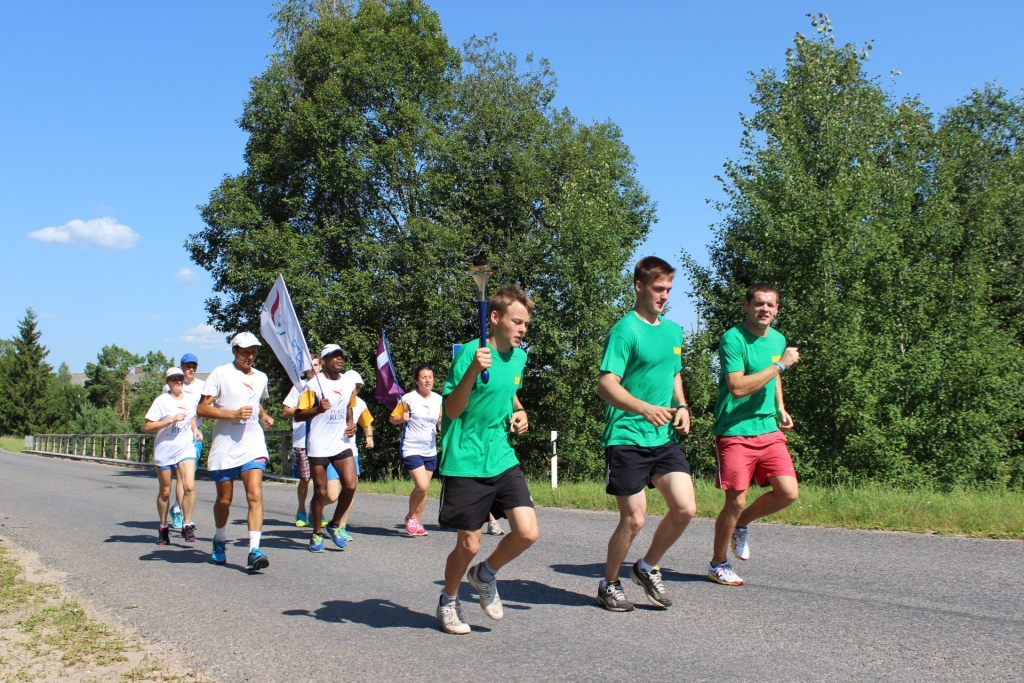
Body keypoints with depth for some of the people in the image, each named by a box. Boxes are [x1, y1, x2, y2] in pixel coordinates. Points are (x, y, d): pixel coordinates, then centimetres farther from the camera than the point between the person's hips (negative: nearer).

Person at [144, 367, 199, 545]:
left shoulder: (190, 400, 8)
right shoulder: (161, 401, -6)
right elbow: (147, 427, -13)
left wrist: (195, 430, 14)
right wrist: (172, 420, -20)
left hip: (186, 450, 3)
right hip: (164, 452, -2)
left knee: (189, 486, -16)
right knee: (165, 492, 9)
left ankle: (187, 525, -6)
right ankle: (163, 527, 26)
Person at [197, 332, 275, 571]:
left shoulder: (261, 377, 13)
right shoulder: (220, 373, -2)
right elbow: (202, 408, -8)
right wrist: (234, 413, -18)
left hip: (253, 445, 3)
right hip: (224, 446, -2)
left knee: (255, 495, -15)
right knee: (224, 500, 9)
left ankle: (254, 551, -19)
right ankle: (220, 540, 36)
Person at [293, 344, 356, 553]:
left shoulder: (349, 384, 10)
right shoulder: (313, 384, -7)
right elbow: (298, 415, -7)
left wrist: (351, 423, 7)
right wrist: (318, 409, -24)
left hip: (342, 443, 4)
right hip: (318, 446, -4)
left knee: (350, 485, -9)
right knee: (320, 492, 2)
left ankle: (335, 525, 14)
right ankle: (316, 534, 19)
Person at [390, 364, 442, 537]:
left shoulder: (439, 400, 5)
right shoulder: (409, 398, -8)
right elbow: (393, 419, -1)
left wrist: (443, 423, -8)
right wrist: (402, 418, -20)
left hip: (430, 451, 5)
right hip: (411, 449, -5)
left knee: (423, 488, 8)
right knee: (422, 486, -16)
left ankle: (417, 522, 23)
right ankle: (410, 517, 8)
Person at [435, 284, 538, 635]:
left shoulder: (519, 356, 9)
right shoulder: (470, 353, -13)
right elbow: (452, 411, -16)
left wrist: (519, 413, 9)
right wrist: (472, 372, -29)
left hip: (503, 459, 6)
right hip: (465, 463, -6)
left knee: (528, 532, -7)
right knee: (469, 545, 2)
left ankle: (485, 574, 23)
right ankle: (448, 601, 31)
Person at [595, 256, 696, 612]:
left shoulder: (674, 330, 14)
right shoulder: (625, 330, -10)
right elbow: (606, 385, -19)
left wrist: (681, 407, 6)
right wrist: (644, 408, -34)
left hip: (665, 437, 6)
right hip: (627, 439, -6)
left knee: (685, 508, -4)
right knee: (634, 519, -3)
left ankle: (647, 568, 20)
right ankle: (609, 584, 21)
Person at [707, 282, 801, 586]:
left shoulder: (778, 339, 12)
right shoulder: (732, 339, -12)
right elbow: (738, 387, -22)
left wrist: (780, 408, 13)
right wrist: (781, 364, -19)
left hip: (769, 430, 7)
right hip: (735, 432, -6)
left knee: (788, 493, -4)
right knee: (736, 501, -3)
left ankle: (741, 525, 23)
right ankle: (718, 564, 19)